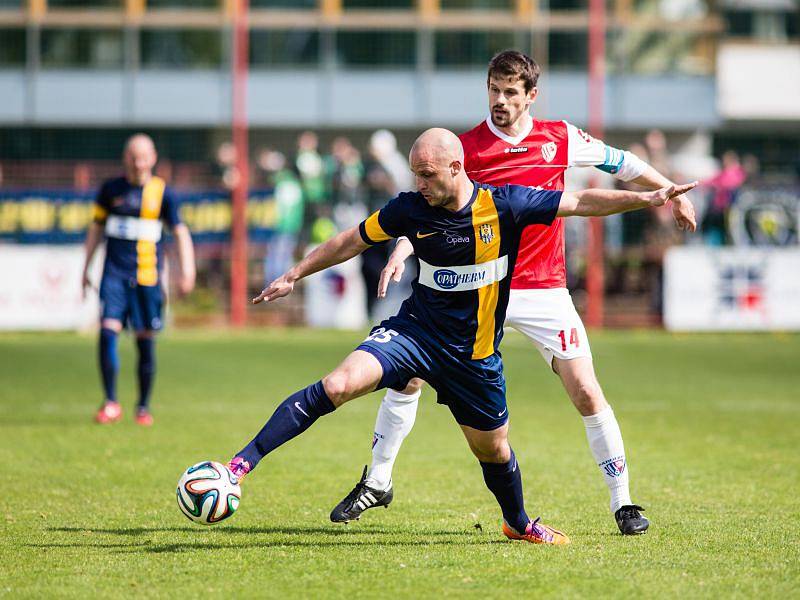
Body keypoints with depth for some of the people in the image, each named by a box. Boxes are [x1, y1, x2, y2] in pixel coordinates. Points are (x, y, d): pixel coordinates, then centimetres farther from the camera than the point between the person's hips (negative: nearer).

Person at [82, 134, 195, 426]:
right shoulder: (111, 189, 7)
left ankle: (144, 407, 17)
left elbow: (180, 232, 5)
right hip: (114, 272, 1)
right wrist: (86, 268, 17)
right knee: (108, 331, -15)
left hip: (147, 275, -1)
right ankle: (110, 403, -8)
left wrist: (187, 271, -6)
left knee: (146, 340, 3)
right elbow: (96, 227, 17)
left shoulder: (162, 192, 2)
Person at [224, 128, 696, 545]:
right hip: (415, 331, -1)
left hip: (475, 354, 1)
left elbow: (581, 202, -8)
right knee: (338, 385, -23)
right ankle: (243, 463, -21)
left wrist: (648, 198, -15)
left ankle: (519, 523, 43)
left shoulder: (505, 205, -12)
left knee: (492, 448, 12)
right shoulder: (410, 209, -8)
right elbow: (353, 241, 7)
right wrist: (294, 276, 12)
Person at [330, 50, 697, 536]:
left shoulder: (561, 139, 0)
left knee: (586, 393, -9)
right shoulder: (465, 147, -3)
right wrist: (402, 251, -22)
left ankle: (622, 500, 4)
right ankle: (377, 482, 12)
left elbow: (618, 161, 15)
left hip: (543, 289, 0)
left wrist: (671, 192, 17)